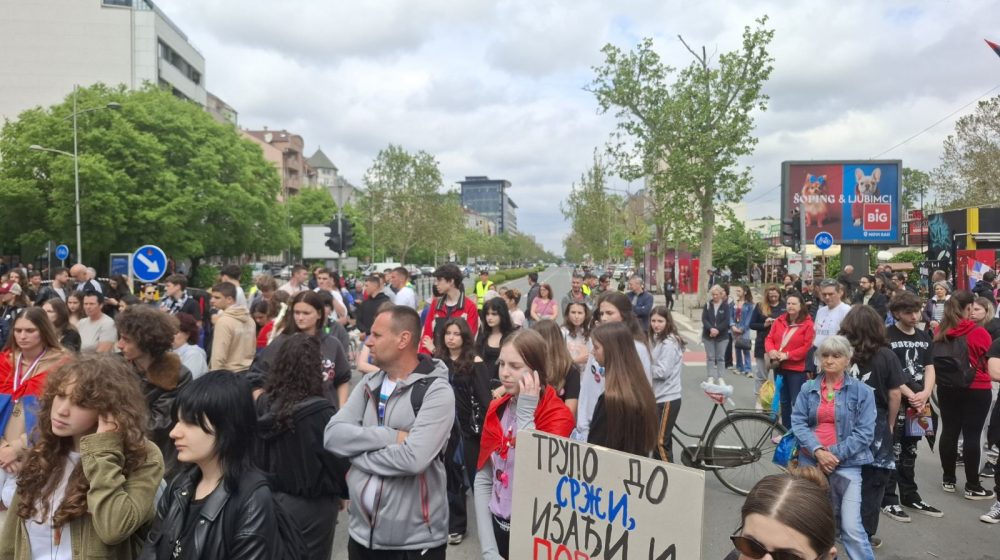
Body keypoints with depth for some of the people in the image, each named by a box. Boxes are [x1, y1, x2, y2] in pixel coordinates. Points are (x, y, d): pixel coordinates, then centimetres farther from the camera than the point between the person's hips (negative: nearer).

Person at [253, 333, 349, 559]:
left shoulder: (263, 404, -8)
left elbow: (256, 455, 4)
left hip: (270, 500, 5)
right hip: (310, 506, -5)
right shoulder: (320, 412, -23)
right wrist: (345, 491, 5)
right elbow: (338, 460, -14)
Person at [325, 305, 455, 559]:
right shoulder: (368, 384, 5)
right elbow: (332, 436, -6)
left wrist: (357, 455, -12)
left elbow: (413, 458, -26)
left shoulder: (436, 391, -14)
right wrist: (391, 436, -18)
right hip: (361, 531, 6)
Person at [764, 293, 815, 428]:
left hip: (796, 369, -5)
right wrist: (771, 350, -14)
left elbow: (807, 346, -13)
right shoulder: (779, 321, 7)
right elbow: (769, 338, 8)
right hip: (779, 366, 6)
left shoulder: (807, 324, -8)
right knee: (783, 401, 15)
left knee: (797, 402, -4)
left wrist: (787, 355, -20)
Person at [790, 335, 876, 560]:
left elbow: (864, 433, -7)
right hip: (810, 461, 3)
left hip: (846, 465, -3)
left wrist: (835, 455, -13)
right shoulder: (808, 388, 4)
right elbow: (798, 422, -2)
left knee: (852, 527, -11)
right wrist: (818, 451, -15)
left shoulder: (862, 391, -3)